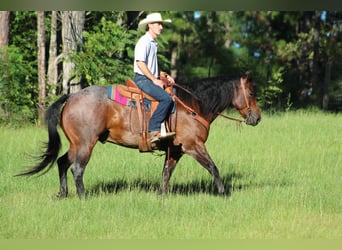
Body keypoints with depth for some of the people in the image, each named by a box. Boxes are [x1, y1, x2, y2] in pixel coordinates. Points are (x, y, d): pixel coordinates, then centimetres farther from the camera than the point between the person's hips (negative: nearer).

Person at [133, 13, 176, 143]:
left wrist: (164, 77, 15)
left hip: (152, 79, 10)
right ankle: (153, 130, -29)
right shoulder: (144, 42, -11)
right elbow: (140, 63, -21)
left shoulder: (153, 43, 20)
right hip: (142, 79, -10)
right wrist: (155, 80, -18)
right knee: (166, 98, -27)